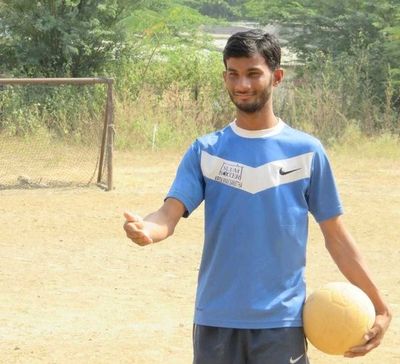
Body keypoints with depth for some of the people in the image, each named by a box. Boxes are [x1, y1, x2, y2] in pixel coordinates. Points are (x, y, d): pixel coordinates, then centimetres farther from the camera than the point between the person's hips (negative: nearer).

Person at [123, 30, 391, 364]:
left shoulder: (306, 151, 2)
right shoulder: (206, 151, 4)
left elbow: (335, 235, 5)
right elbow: (170, 213, -6)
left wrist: (380, 307, 2)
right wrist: (145, 230, -30)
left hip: (282, 322, -1)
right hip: (216, 322, 1)